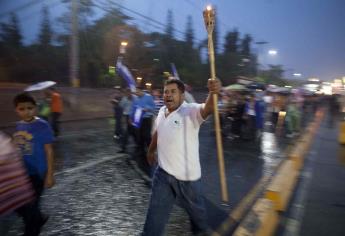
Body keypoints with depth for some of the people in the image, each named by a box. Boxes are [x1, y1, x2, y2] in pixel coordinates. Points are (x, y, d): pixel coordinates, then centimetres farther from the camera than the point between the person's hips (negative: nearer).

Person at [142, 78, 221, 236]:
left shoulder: (191, 111, -19)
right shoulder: (162, 111, 1)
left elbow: (207, 108, -42)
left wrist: (213, 93, -63)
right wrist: (150, 151, 32)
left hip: (186, 174, -4)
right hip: (163, 172, 4)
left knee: (194, 208, 22)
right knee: (155, 212, 12)